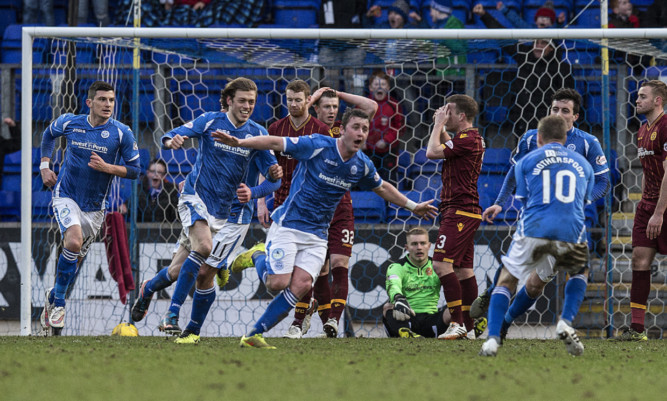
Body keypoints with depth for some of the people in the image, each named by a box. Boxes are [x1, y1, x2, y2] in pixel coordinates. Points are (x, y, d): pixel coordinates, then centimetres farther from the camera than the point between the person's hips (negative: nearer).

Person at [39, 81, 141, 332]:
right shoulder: (69, 123, -6)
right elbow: (49, 135, 17)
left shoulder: (122, 133, -10)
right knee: (73, 242, -26)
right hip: (66, 196, -2)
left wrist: (107, 168, -22)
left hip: (95, 205, 2)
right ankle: (58, 302, -12)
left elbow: (134, 170, -6)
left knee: (75, 259, 10)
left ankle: (53, 297, 36)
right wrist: (44, 166, 8)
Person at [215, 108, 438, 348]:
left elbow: (382, 188, 24)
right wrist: (239, 142, -22)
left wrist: (412, 207, 28)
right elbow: (275, 143, -12)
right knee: (279, 283, -16)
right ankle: (258, 257, 19)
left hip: (317, 235, 5)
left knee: (302, 285, -14)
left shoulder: (362, 165, 4)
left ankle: (253, 336, -6)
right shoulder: (317, 146, -14)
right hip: (288, 224, -5)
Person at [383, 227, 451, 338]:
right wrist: (399, 299, -44)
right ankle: (406, 334, -62)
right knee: (387, 307, -34)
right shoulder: (397, 267, 5)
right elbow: (393, 286, -18)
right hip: (405, 320, -2)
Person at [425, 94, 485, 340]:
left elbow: (432, 152, -18)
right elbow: (446, 148, 34)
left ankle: (458, 323, -17)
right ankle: (469, 326, 12)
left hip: (459, 212, -11)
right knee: (463, 269, 11)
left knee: (442, 264, -15)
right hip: (465, 211, 11)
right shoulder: (470, 138, 16)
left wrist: (439, 124, -7)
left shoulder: (468, 139, -16)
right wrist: (440, 126, 21)